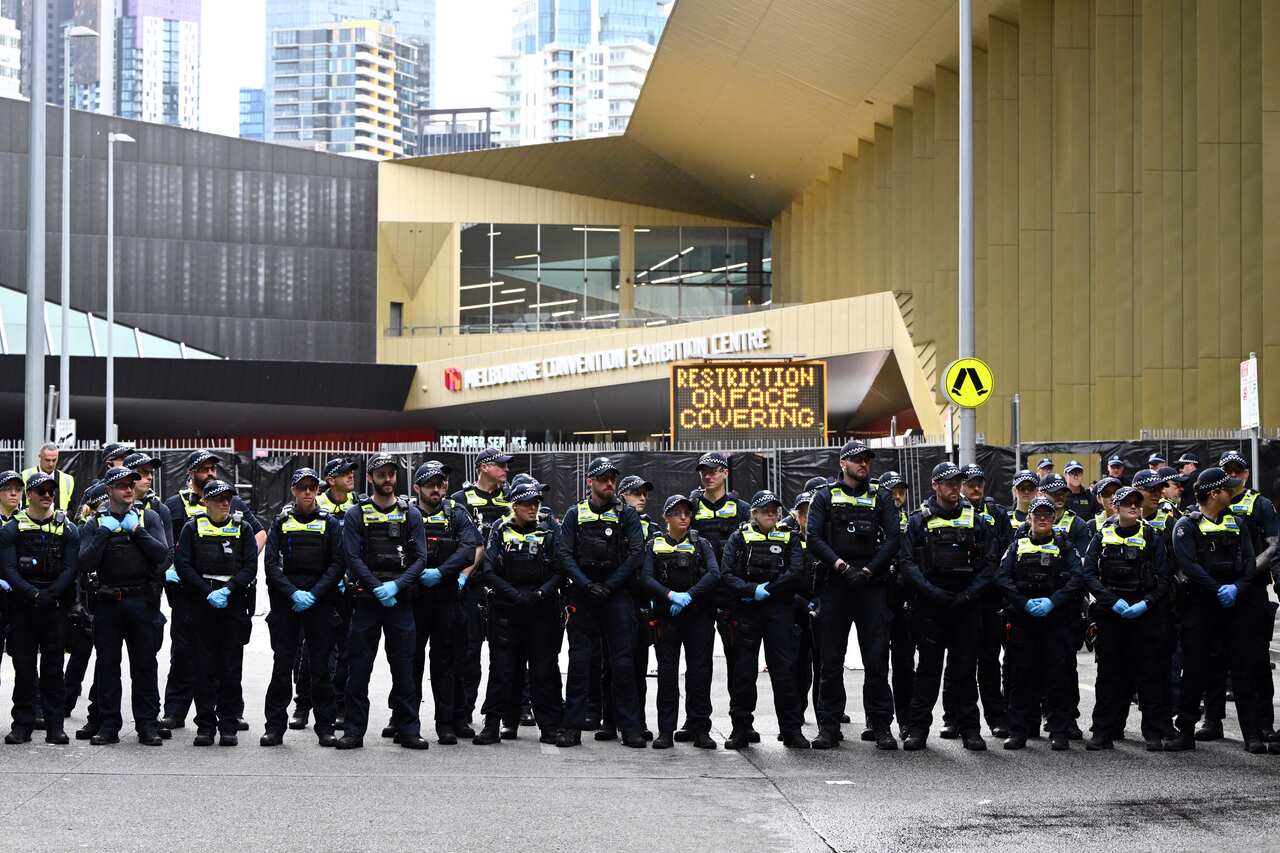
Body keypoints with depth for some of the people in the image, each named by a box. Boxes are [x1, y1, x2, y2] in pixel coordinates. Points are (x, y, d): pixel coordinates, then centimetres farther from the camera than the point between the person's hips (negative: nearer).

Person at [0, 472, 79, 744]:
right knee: (23, 667, 1)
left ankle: (54, 724, 6)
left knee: (53, 667, 2)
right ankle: (23, 724, 7)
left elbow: (70, 568, 0)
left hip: (55, 606, 1)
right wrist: (33, 594, -17)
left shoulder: (67, 529, 7)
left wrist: (50, 594, -14)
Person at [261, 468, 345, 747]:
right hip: (285, 601, 0)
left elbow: (337, 564, 0)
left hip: (320, 601, 0)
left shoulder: (329, 523, 6)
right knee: (282, 664, 0)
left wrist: (314, 594, -11)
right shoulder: (281, 522, 7)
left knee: (320, 665, 1)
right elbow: (271, 563, 0)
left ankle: (325, 726, 7)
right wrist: (293, 593, -13)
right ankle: (275, 726, 4)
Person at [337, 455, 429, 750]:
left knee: (403, 667, 3)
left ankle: (408, 729, 9)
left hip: (400, 601, 1)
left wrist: (396, 585, -14)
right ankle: (354, 731, 5)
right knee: (359, 668, 0)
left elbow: (420, 558, 0)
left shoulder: (410, 514, 6)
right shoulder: (356, 514, 2)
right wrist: (378, 588, -14)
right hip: (366, 600, -1)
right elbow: (353, 558, -5)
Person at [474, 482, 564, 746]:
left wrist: (542, 593, -15)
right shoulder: (500, 532, 6)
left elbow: (558, 572, 3)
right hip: (505, 612, -1)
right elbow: (488, 572, -3)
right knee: (501, 668, -2)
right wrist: (515, 594, -14)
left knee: (544, 669, 1)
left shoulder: (548, 535, 9)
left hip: (542, 612, 1)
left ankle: (550, 727, 6)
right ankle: (492, 726, 2)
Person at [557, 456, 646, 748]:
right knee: (579, 661, 0)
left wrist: (608, 586, -10)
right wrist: (587, 585, -12)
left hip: (617, 595, -1)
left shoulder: (627, 514, 4)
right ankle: (573, 726, 4)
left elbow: (636, 554, -5)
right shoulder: (575, 514, 7)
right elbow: (565, 555, 0)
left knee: (623, 661, -2)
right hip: (582, 596, 1)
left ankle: (631, 727, 3)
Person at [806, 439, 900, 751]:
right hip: (835, 585, 0)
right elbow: (814, 537, -1)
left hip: (872, 586, 0)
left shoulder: (881, 498, 10)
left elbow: (893, 538, 1)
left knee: (877, 660, -2)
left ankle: (881, 726, 4)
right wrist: (840, 565, -13)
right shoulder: (825, 496, 9)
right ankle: (828, 727, 8)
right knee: (831, 661, 2)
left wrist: (868, 570, -10)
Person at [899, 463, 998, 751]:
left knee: (966, 668, 4)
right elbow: (908, 562, -3)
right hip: (929, 606, -1)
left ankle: (969, 728, 10)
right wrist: (933, 592, -14)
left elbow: (988, 563, 5)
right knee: (928, 668, 1)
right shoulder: (919, 520, 3)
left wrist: (969, 593, -9)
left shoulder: (976, 521, 8)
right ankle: (918, 729, 6)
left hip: (966, 606, 1)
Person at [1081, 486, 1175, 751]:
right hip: (1110, 613, 1)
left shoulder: (1151, 536, 6)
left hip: (1146, 611, -1)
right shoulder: (1102, 537, 8)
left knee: (1150, 671, -3)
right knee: (1110, 672, 2)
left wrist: (1146, 603, -13)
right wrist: (1113, 601, -12)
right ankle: (1104, 732, 7)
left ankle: (1156, 733, 0)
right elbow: (1089, 573, 0)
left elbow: (1163, 577, 2)